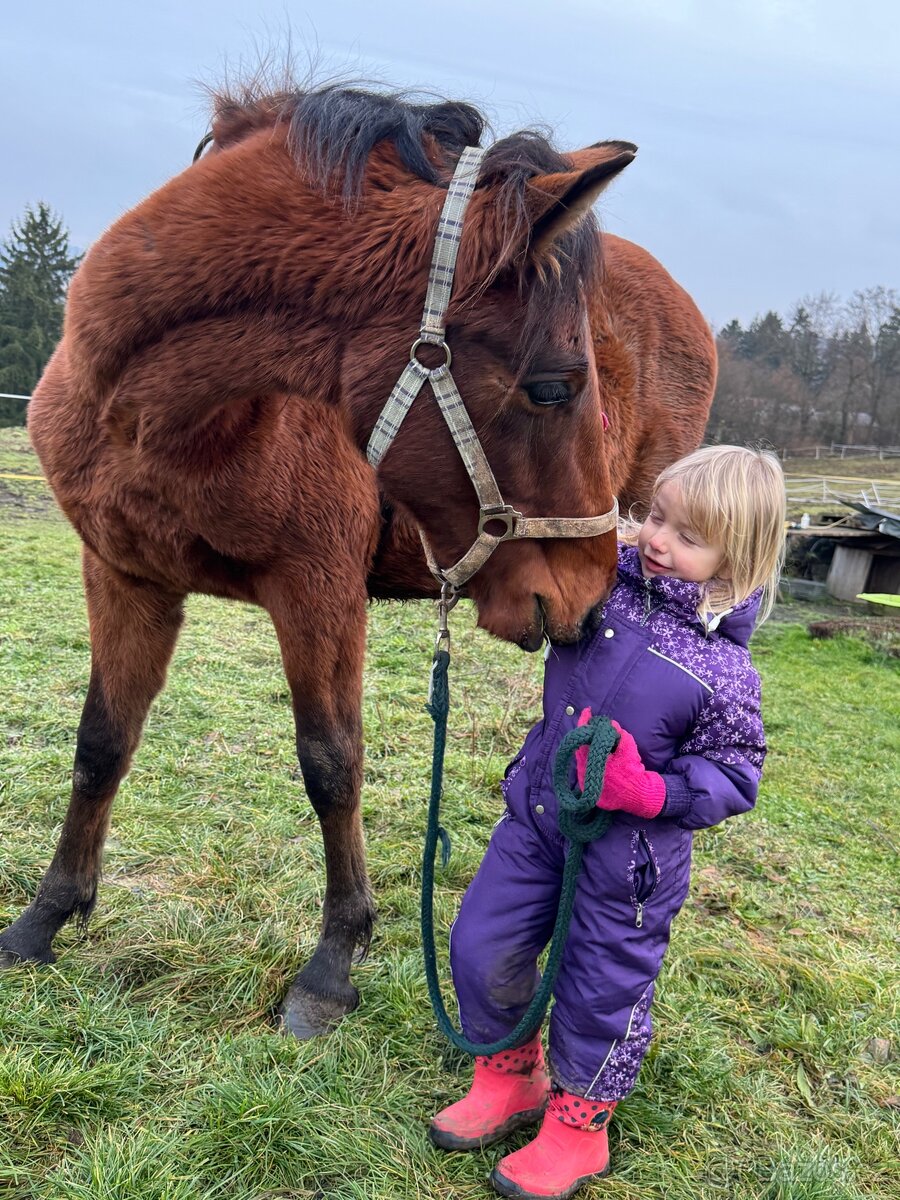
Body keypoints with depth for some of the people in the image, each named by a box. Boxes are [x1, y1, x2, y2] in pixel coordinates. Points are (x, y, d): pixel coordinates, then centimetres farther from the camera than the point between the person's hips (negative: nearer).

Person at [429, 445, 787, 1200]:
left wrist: (650, 793, -28)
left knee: (601, 989, 13)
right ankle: (512, 1079, 40)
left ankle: (577, 1124, 40)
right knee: (481, 947, 14)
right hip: (535, 817, 5)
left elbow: (734, 776, -12)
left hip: (627, 857, -5)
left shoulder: (723, 672, -20)